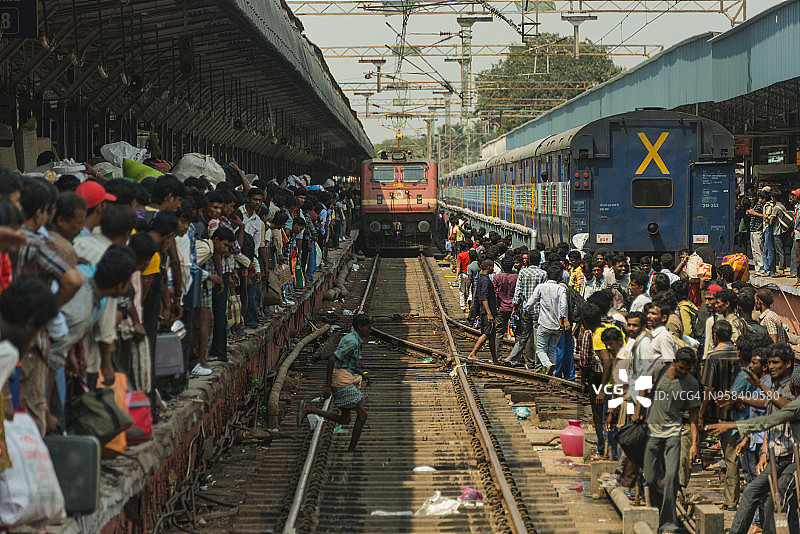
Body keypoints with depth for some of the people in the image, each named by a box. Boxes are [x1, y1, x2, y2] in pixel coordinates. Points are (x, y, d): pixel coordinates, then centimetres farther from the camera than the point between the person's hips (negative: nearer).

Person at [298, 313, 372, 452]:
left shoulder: (356, 340, 15)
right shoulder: (351, 341, -16)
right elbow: (332, 360, -21)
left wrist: (360, 373, 16)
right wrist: (328, 386, -22)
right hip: (343, 379, -10)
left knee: (344, 420, 9)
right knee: (362, 415, -5)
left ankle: (307, 409, 5)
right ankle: (352, 450, -1)